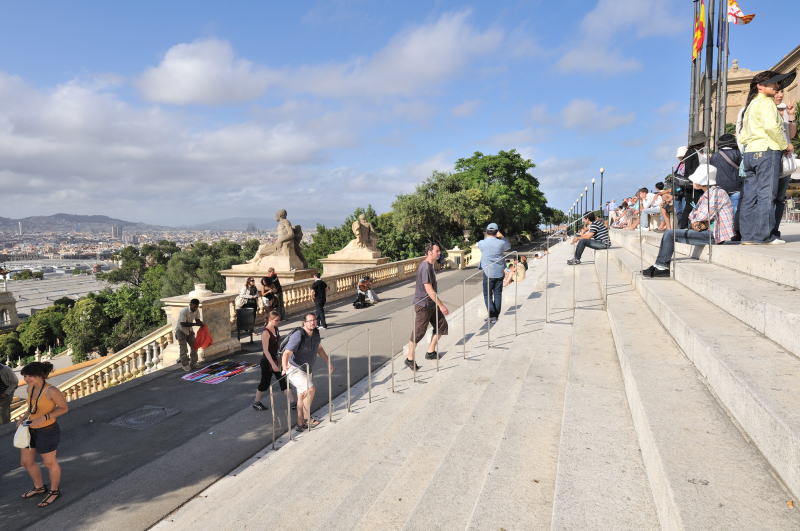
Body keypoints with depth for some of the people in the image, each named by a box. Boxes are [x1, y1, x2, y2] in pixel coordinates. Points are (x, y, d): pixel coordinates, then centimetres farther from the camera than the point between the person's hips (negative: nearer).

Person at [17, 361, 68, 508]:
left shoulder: (51, 390, -25)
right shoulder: (30, 388, -2)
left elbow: (64, 408, -16)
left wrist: (44, 418, -25)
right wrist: (23, 418, 0)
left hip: (47, 431, -8)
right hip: (31, 429, 8)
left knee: (49, 462, 13)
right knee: (26, 462, 20)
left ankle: (54, 491, 37)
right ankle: (39, 487, 45)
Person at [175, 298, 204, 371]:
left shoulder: (196, 311, -10)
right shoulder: (184, 311, -30)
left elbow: (197, 320, 2)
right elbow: (183, 324, -33)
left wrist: (201, 323, -22)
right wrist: (195, 324, -39)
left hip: (189, 330, 6)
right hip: (181, 330, -6)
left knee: (194, 346, 4)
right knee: (184, 349, -6)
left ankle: (193, 363, 17)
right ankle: (184, 365, 10)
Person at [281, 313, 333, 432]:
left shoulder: (316, 333, -3)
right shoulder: (298, 335, -26)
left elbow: (319, 348, 15)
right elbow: (286, 353, -34)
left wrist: (328, 362, 15)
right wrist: (285, 368, -51)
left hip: (308, 370, 8)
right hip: (295, 369, -8)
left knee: (303, 396, 16)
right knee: (310, 389, -24)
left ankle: (301, 424, 29)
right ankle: (306, 418, -7)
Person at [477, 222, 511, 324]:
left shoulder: (481, 243, -9)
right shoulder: (501, 243, -7)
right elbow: (508, 246, 15)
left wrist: (487, 237, 16)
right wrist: (502, 237, 12)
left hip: (488, 273, -2)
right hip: (499, 273, 2)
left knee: (487, 295, 6)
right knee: (498, 294, 11)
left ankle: (492, 316, -6)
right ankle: (496, 315, 17)